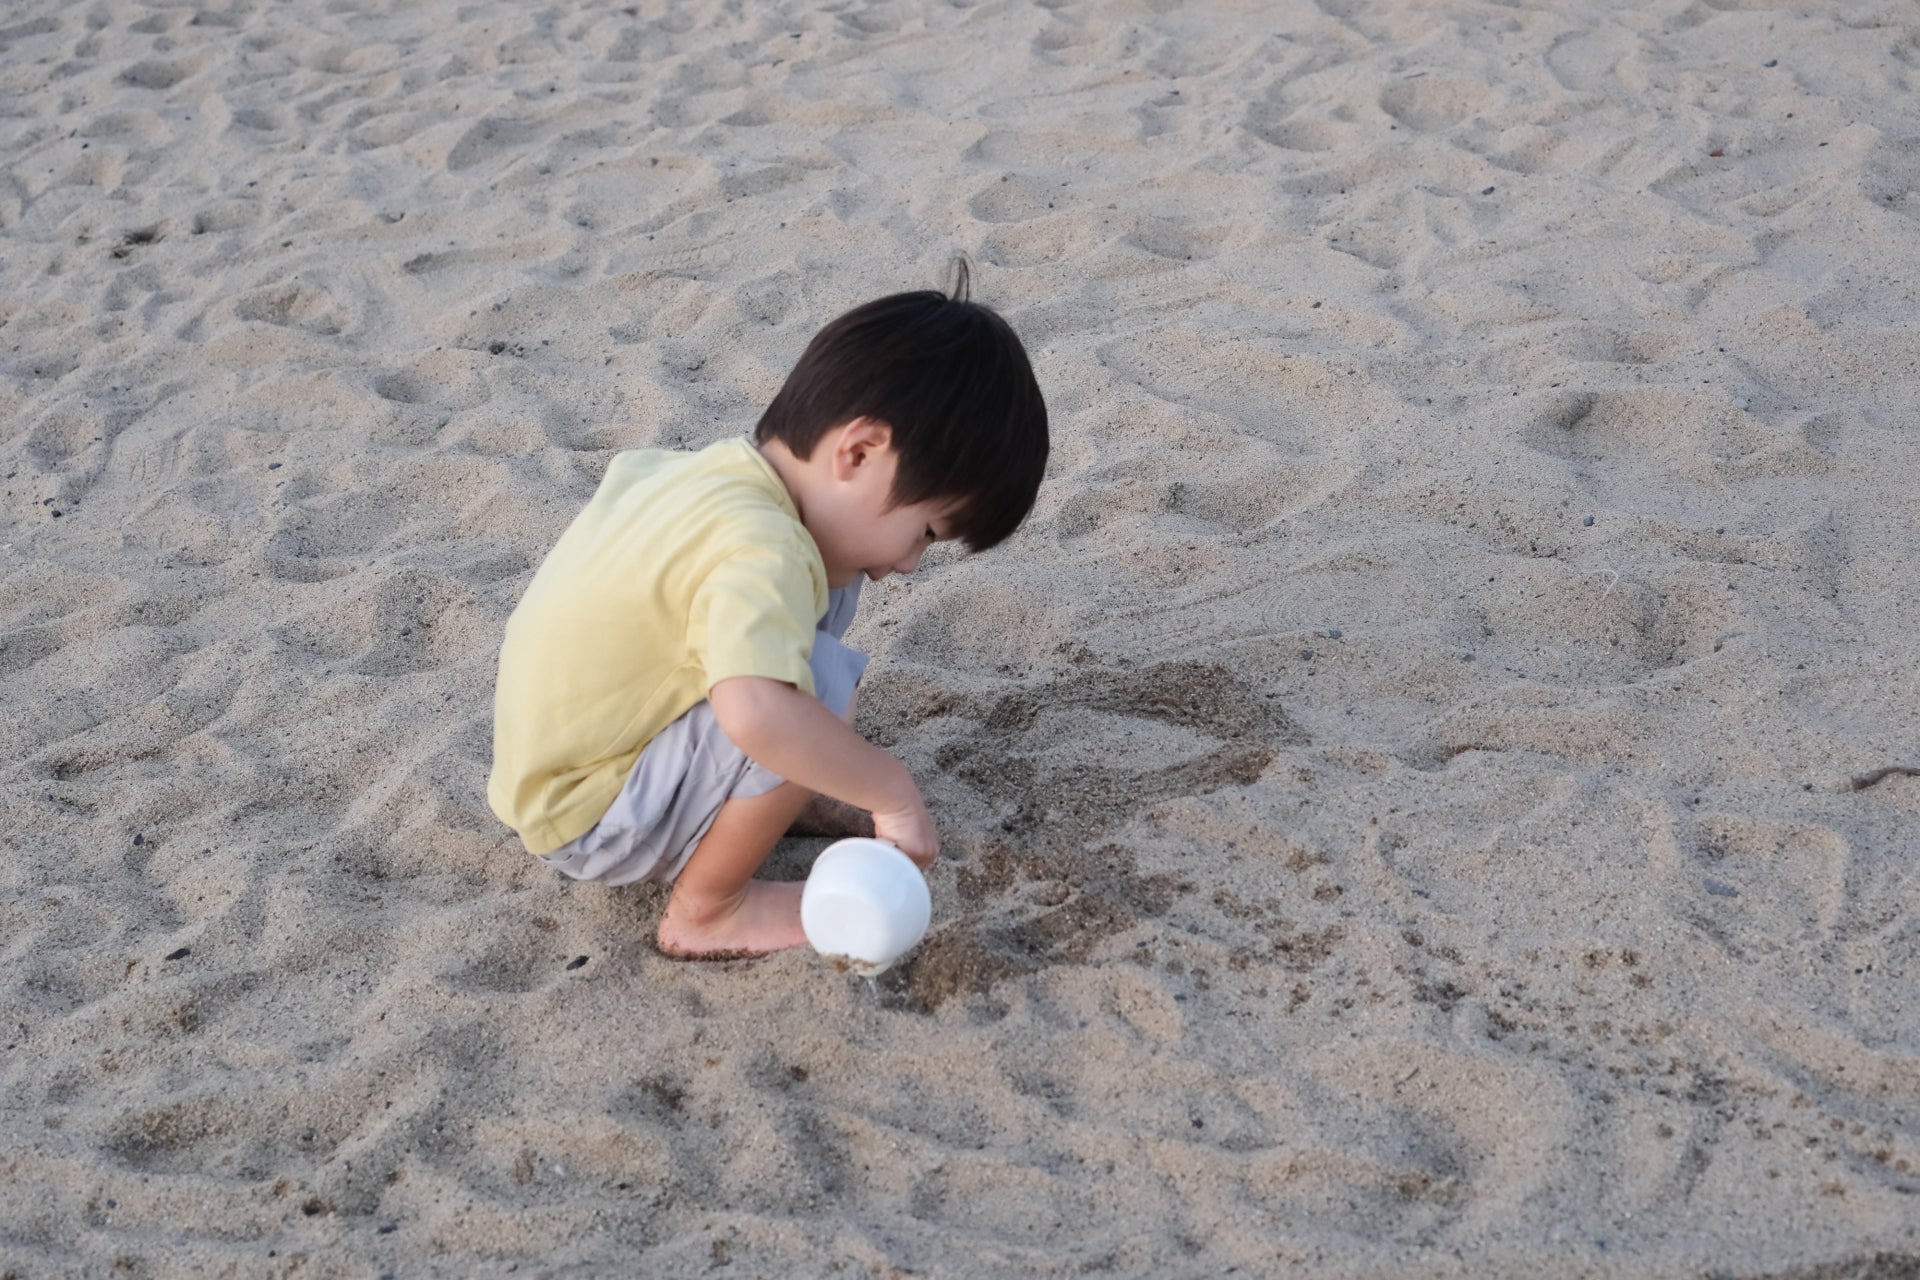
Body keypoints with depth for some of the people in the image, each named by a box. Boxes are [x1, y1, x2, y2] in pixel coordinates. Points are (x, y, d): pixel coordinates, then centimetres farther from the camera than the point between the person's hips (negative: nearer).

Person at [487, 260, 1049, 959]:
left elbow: (627, 470, 23)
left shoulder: (711, 465, -2)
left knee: (822, 595, 4)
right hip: (583, 824, -9)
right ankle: (707, 909, -11)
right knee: (821, 679, -28)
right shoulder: (760, 552, -32)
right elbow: (757, 713, -49)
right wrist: (894, 792, -35)